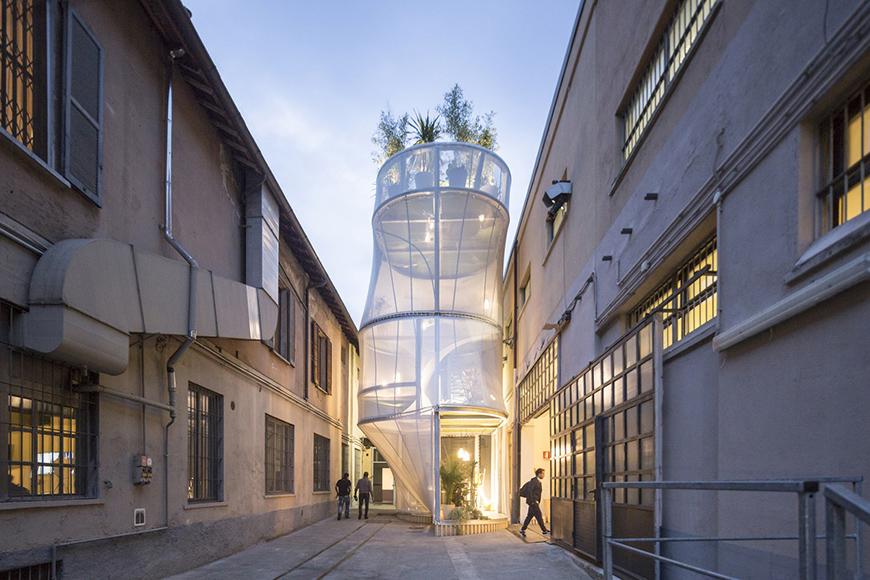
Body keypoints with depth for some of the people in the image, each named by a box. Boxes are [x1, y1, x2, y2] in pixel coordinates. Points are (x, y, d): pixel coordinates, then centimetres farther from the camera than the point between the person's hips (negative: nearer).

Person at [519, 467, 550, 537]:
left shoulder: (537, 481, 14)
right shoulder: (534, 481, -16)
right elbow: (529, 490, -24)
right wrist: (532, 501, -22)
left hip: (534, 502, 10)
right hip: (533, 502, -10)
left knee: (530, 516, 11)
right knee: (539, 516, -3)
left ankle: (522, 530, 14)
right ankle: (544, 530, 4)